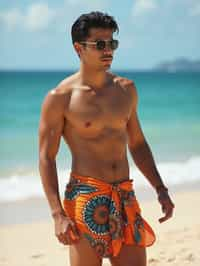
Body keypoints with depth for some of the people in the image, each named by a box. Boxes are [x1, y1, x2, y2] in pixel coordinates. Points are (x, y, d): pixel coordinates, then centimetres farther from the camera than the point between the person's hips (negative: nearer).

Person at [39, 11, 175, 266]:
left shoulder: (126, 89, 11)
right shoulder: (60, 98, -5)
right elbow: (46, 158, -6)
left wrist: (161, 189, 11)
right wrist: (58, 214, -15)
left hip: (125, 198, 5)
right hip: (85, 198, -5)